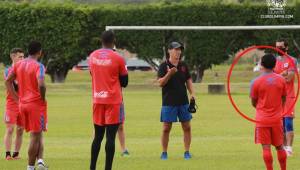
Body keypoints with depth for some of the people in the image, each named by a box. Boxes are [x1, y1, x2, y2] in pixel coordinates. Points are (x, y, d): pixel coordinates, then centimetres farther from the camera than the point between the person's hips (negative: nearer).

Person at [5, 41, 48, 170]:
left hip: (23, 104, 6)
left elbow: (8, 82, 11)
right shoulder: (38, 66, -13)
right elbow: (41, 85, -27)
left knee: (37, 134, 18)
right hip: (37, 104, -6)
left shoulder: (18, 65, 7)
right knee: (35, 136, 1)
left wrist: (17, 98, 12)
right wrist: (43, 98, -11)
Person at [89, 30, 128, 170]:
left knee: (98, 136, 14)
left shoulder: (92, 56, 4)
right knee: (110, 136, -5)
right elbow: (124, 82, 0)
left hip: (97, 100, 5)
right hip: (113, 101, -5)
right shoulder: (118, 59, -9)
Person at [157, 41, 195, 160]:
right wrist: (169, 74, -28)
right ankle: (164, 153, 9)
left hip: (183, 101, 4)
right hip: (168, 102, -4)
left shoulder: (183, 66, 9)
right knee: (166, 128, -1)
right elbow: (160, 83, -12)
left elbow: (188, 80, 15)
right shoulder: (164, 66, -5)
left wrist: (192, 93, 1)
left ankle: (187, 152, 10)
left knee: (187, 127, 2)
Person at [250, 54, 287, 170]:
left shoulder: (256, 82, -8)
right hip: (277, 119, 3)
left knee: (266, 148, -3)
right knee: (279, 147, 14)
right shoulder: (281, 80, 0)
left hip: (262, 120, -3)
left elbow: (253, 102, 1)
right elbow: (283, 100, 10)